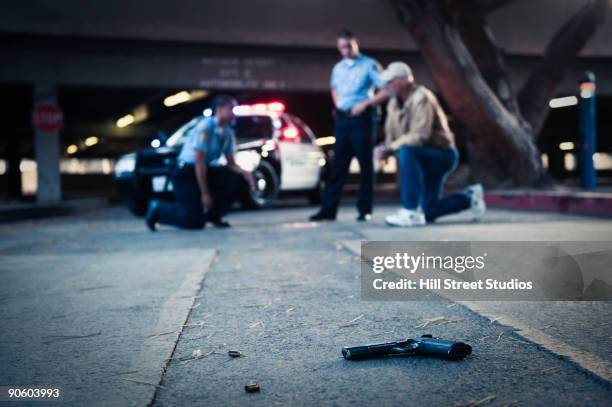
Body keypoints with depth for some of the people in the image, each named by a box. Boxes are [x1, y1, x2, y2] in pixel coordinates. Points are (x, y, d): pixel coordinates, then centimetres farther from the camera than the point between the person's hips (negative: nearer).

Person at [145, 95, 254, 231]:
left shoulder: (228, 132, 4)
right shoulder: (205, 127, -19)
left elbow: (231, 163, 7)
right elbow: (199, 162, -22)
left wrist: (244, 172, -15)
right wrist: (205, 194, -22)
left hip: (207, 171, 8)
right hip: (187, 173, -8)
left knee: (241, 181, -12)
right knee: (195, 221, -17)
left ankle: (213, 214, 4)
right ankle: (158, 209, 8)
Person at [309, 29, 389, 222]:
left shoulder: (369, 65, -4)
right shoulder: (338, 68, 14)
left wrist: (365, 104, -18)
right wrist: (337, 104, 14)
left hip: (362, 118, -5)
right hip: (342, 119, 6)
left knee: (365, 164, -1)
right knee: (338, 164, 5)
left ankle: (365, 209, 5)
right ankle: (328, 209, 6)